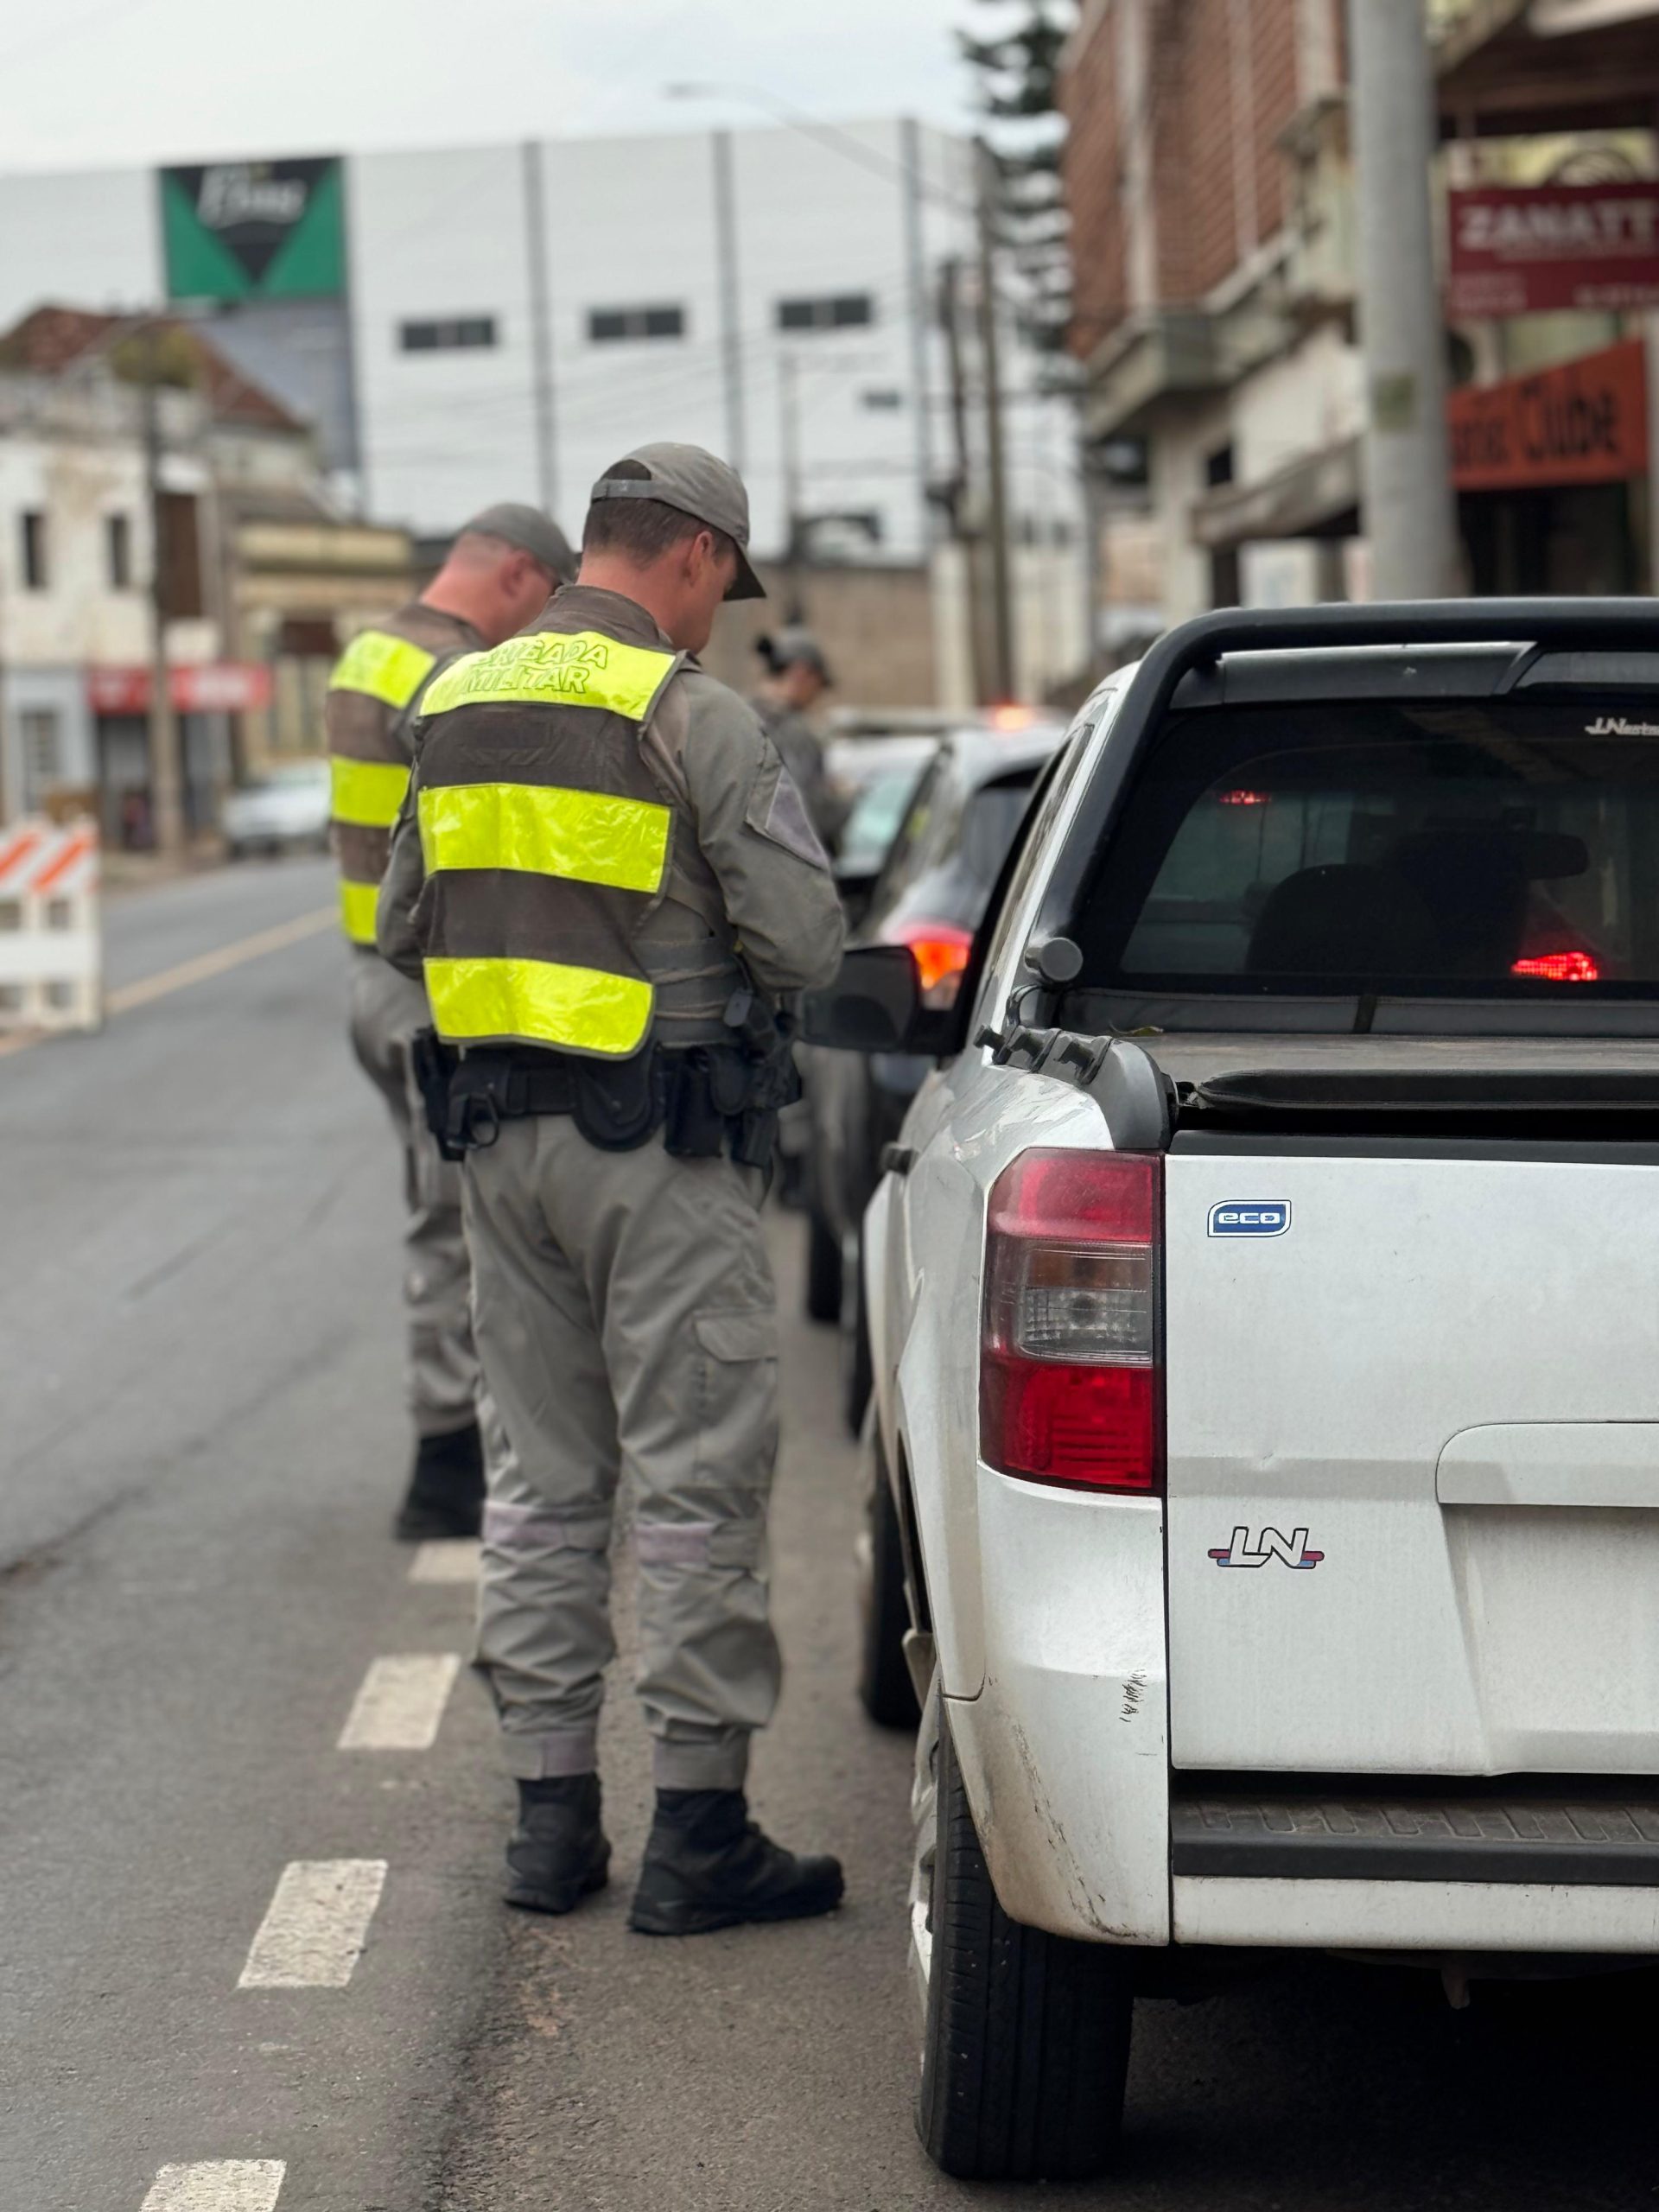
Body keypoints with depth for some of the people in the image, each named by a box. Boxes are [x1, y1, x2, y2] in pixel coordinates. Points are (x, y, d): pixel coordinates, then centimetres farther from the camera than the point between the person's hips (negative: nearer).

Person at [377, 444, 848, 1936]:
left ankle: (552, 1813, 16)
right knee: (698, 1482, -1)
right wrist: (709, 944, 7)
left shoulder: (459, 707, 10)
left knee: (546, 1478, 13)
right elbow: (805, 943, -14)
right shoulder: (693, 716, -12)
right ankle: (700, 1831, 1)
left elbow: (407, 933, 15)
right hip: (663, 1141, -7)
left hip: (503, 1128, 7)